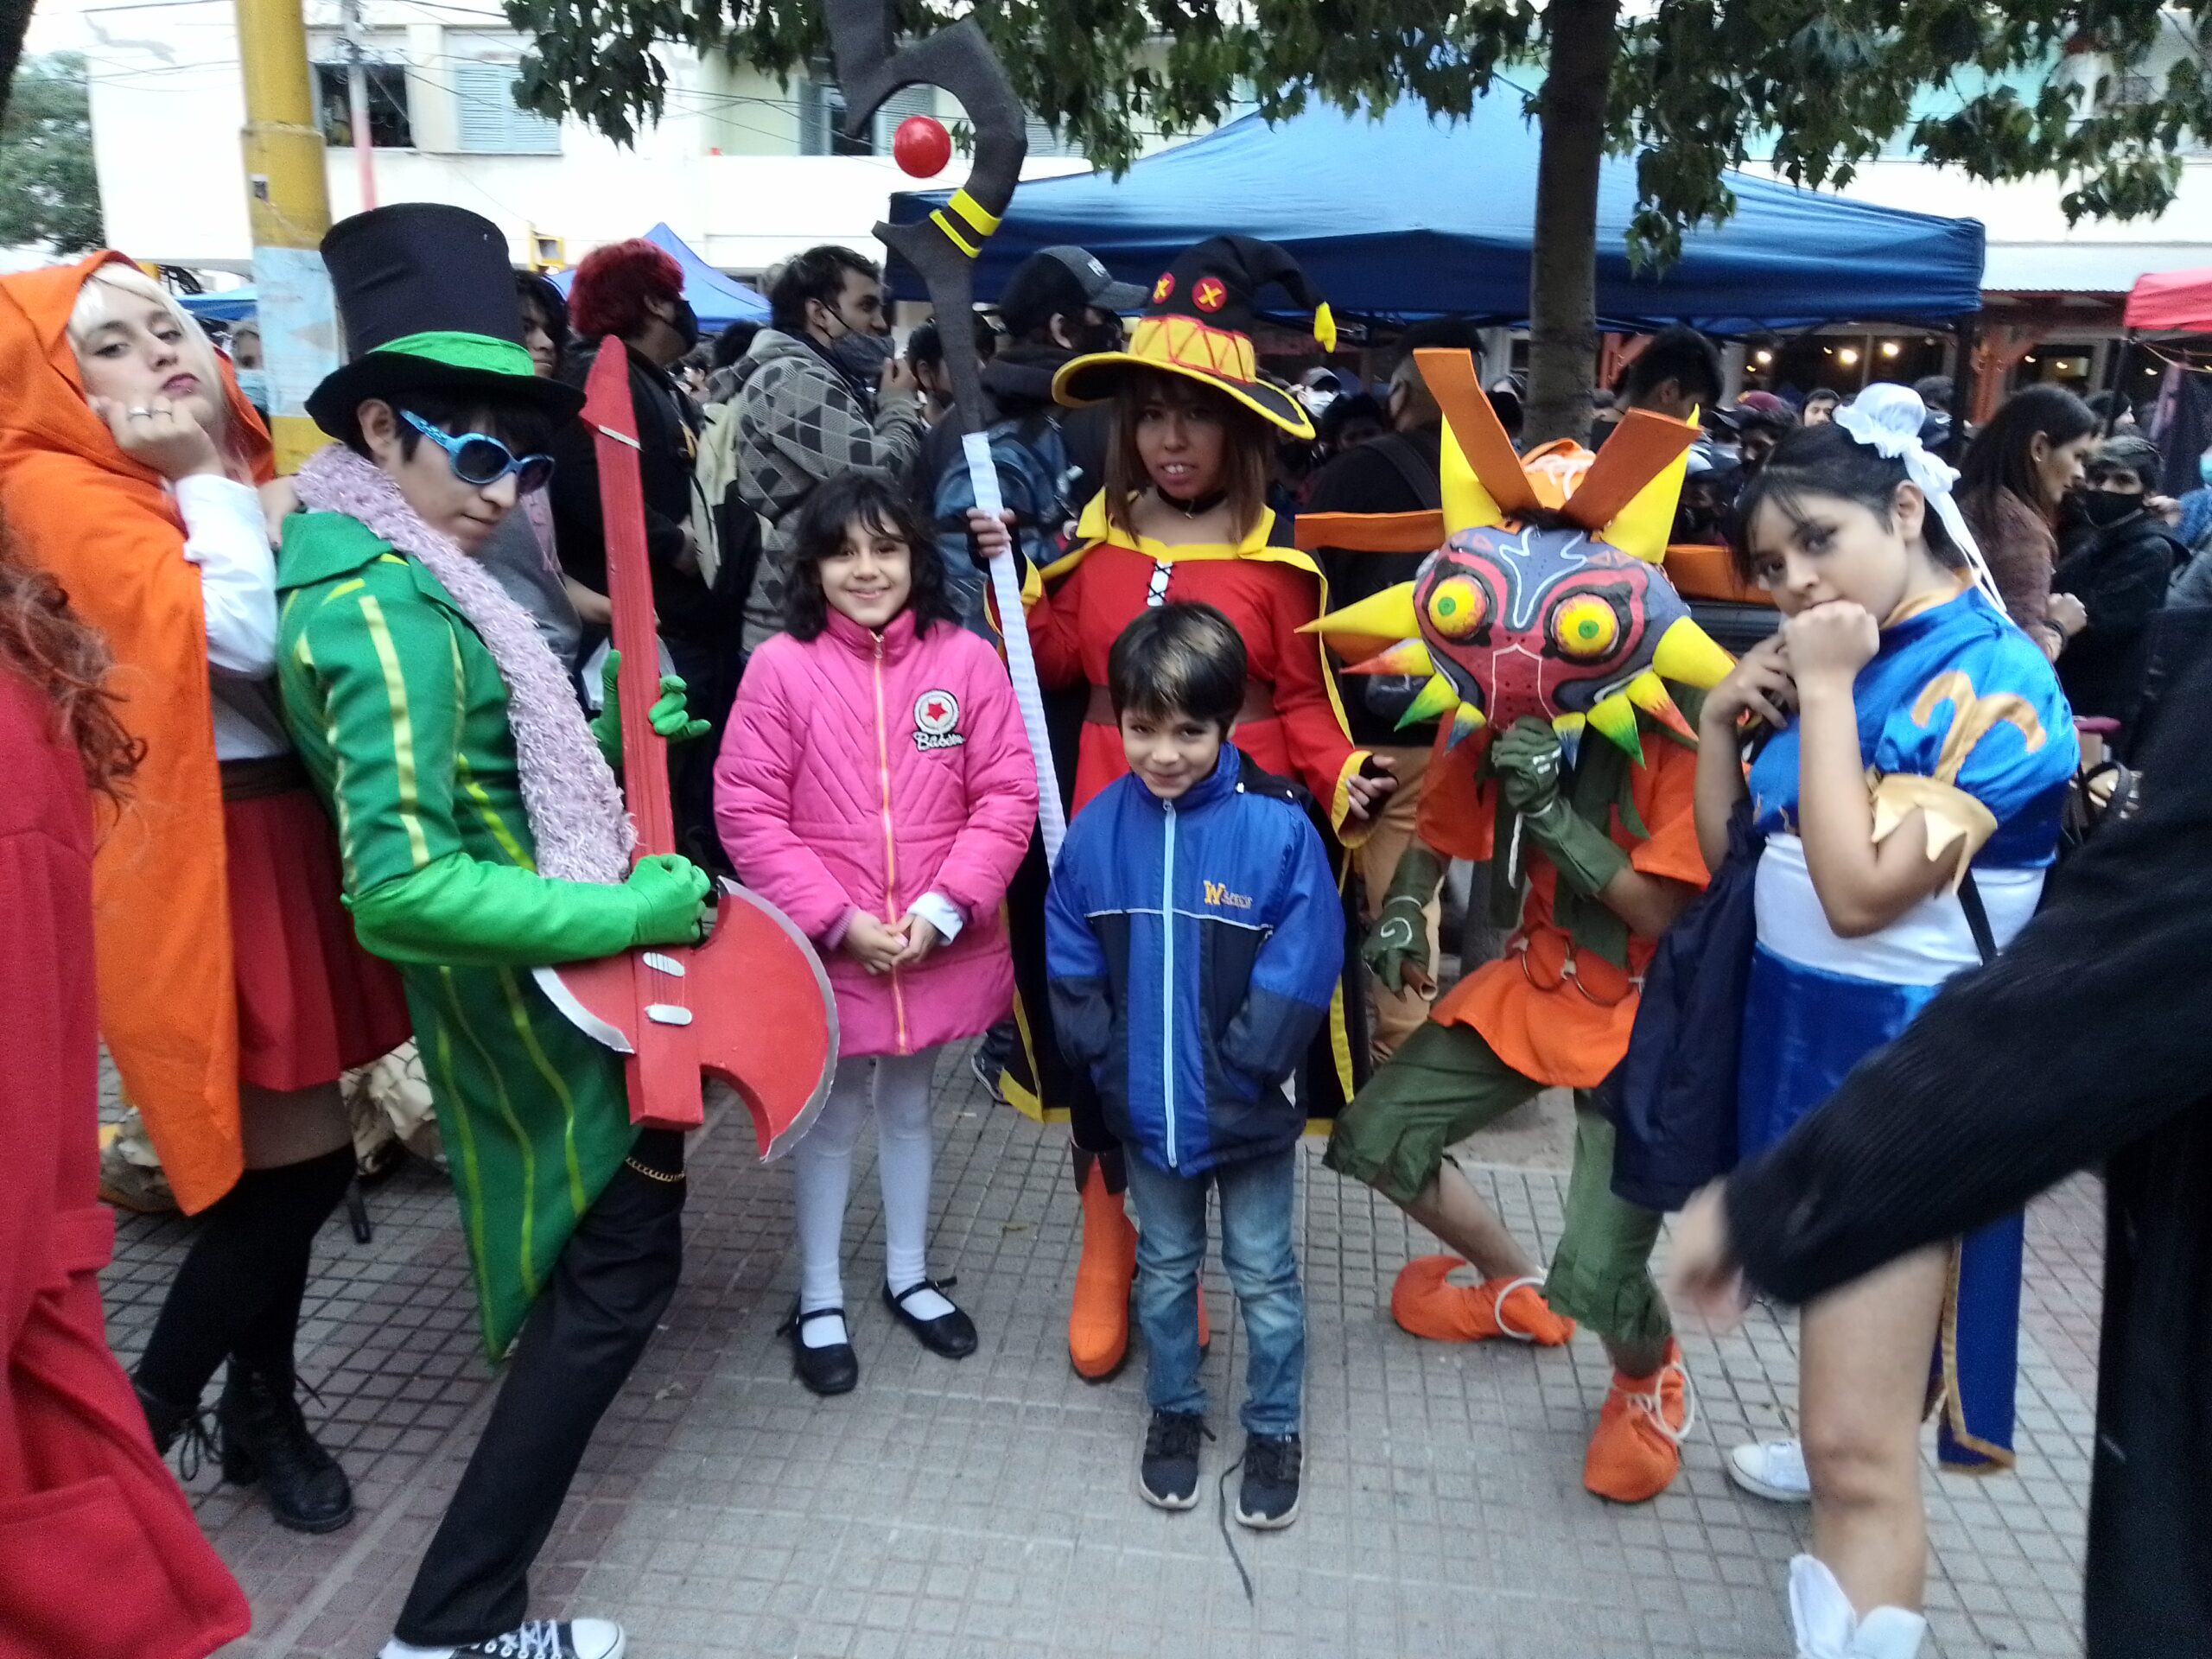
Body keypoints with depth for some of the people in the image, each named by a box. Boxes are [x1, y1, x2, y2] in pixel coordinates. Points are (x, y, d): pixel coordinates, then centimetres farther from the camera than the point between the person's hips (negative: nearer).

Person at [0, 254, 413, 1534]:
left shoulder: (243, 468, 15)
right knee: (299, 1158, -4)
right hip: (193, 861, -8)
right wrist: (206, 481, -14)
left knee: (278, 1159, 15)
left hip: (281, 836, 8)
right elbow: (242, 637, -24)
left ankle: (262, 1409, 32)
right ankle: (141, 1423, 18)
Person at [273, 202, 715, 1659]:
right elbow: (401, 886, -33)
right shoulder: (385, 615, -26)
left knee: (601, 1249, 31)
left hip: (533, 983, 10)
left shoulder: (407, 580, 5)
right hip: (533, 996, -10)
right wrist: (625, 914, -29)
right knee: (622, 1264, 2)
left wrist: (610, 726, 1)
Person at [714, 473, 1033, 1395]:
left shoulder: (965, 658, -6)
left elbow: (1007, 797, -6)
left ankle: (908, 1276, 41)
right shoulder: (782, 665, -11)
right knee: (831, 1117, 14)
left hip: (940, 948, 2)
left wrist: (943, 909, -15)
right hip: (825, 949, -2)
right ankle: (818, 1298, 34)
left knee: (909, 1106, 21)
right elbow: (747, 812, -10)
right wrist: (838, 919, -15)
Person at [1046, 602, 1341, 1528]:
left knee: (1264, 1279, 16)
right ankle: (1173, 1411, 43)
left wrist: (1238, 1070, -17)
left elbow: (1303, 969, -17)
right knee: (1164, 1269, 22)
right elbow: (1072, 966, 0)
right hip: (1144, 1110, 3)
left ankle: (1274, 1430, 37)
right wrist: (1111, 1062, -7)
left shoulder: (1277, 826, -19)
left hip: (1249, 1114, -3)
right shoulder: (1098, 828, -7)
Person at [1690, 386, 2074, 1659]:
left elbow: (1859, 890, -26)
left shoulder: (1995, 678, -17)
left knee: (1860, 1450, -8)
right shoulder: (1850, 662, 7)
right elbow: (1727, 849, 10)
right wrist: (1725, 715, -5)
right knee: (1846, 1360, 29)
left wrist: (1825, 692, -20)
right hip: (1805, 1031, 8)